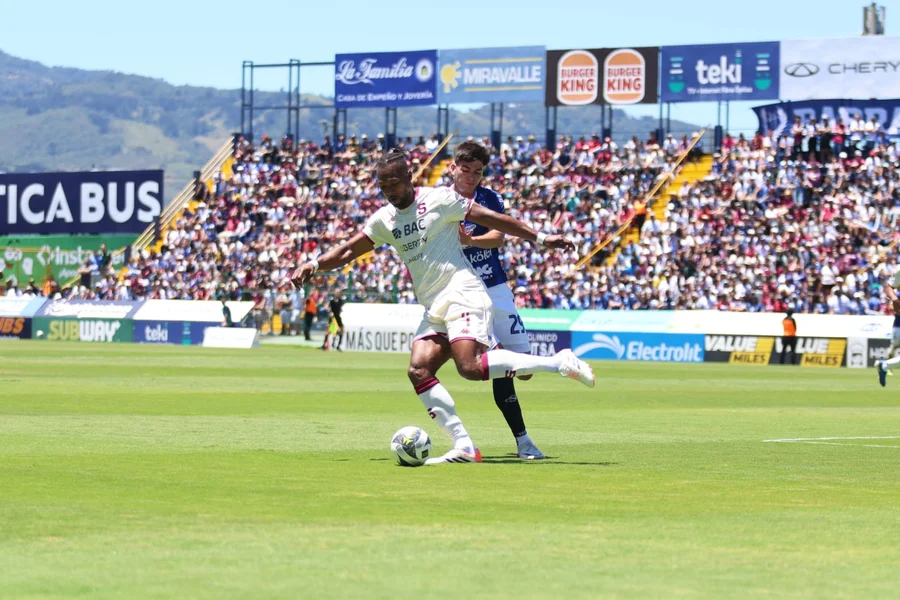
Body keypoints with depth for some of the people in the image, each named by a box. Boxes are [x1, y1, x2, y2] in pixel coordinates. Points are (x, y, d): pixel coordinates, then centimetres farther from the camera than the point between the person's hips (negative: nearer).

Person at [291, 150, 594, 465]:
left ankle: (560, 362, -17)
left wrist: (539, 237, -1)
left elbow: (492, 219, -1)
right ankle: (464, 448, -12)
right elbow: (349, 250, 16)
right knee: (418, 370, -12)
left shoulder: (439, 199, -3)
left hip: (462, 294, -7)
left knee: (470, 366, -26)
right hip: (434, 309, 7)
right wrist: (314, 264, -1)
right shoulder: (383, 219, 14)